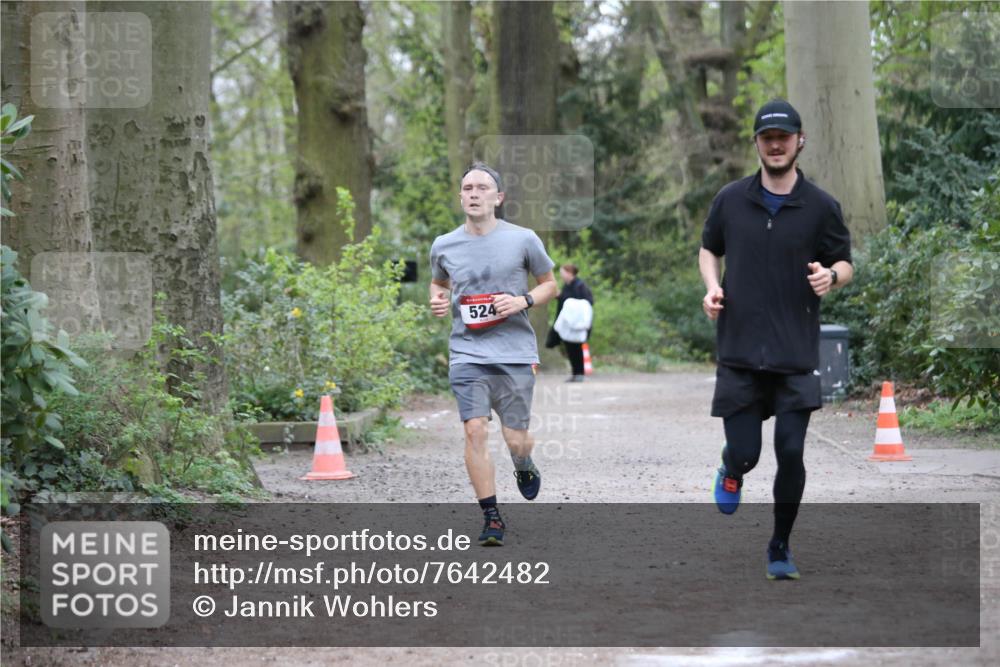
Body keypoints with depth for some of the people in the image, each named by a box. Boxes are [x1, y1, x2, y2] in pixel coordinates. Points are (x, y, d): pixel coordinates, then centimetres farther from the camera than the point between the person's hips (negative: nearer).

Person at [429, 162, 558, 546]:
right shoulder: (444, 246, 5)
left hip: (516, 354, -1)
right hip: (467, 353, 1)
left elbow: (549, 284, 11)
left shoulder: (523, 240, -1)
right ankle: (491, 518, -4)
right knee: (475, 431, -14)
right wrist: (437, 300, 3)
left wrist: (524, 301, -9)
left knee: (515, 438, 1)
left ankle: (524, 468, 40)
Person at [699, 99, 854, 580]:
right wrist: (712, 287, -2)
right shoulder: (730, 199, 4)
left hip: (796, 355, -1)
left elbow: (845, 264, 8)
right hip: (739, 351, 1)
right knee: (745, 453, -2)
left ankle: (780, 548, 15)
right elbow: (709, 249, 18)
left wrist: (831, 276, -15)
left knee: (791, 454, -4)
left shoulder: (821, 207, 0)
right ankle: (732, 469, 37)